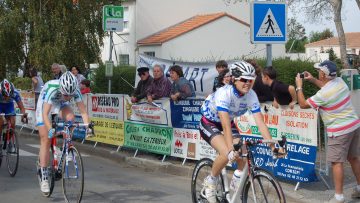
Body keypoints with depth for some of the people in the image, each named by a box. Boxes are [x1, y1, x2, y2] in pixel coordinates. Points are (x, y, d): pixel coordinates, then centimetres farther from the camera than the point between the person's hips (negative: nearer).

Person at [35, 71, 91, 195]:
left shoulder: (75, 91, -30)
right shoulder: (51, 89, -40)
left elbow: (83, 111, -29)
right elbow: (45, 114, -44)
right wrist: (50, 129, -59)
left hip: (60, 104, 3)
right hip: (45, 104, -3)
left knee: (70, 117, -31)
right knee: (46, 140, -9)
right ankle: (44, 177, -3)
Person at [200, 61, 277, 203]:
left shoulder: (251, 96, -19)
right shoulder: (224, 93, -34)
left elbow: (260, 123, -22)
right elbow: (226, 126, -41)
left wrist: (272, 146, -31)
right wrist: (231, 149, -51)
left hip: (227, 122, 6)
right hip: (209, 123, -6)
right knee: (227, 154, -29)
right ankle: (210, 181, -3)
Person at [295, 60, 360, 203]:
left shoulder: (323, 94, -21)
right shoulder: (339, 81, 1)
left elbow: (303, 104, -8)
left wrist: (299, 86, 2)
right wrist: (312, 80, 21)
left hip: (339, 131, -8)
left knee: (337, 163, -4)